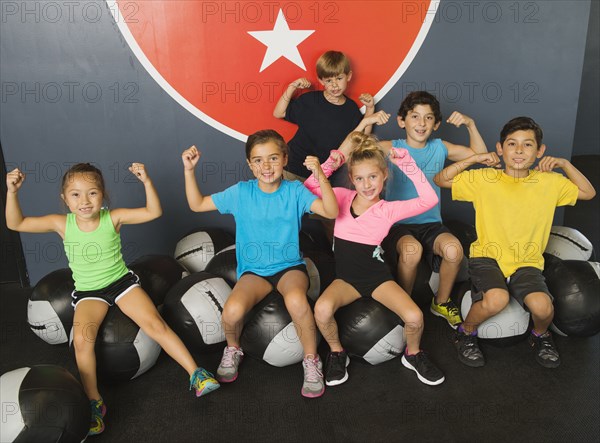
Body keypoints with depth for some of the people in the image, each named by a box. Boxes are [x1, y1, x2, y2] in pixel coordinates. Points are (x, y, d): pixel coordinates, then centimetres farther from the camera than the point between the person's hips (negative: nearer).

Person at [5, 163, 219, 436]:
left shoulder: (113, 218, -10)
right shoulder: (62, 224, -7)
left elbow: (153, 212, -15)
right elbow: (16, 224, -3)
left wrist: (146, 181, -27)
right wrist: (12, 192, -16)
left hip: (121, 281, -1)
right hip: (88, 292, 1)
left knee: (155, 324, -18)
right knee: (81, 338, -25)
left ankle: (196, 374, -10)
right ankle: (94, 403, -9)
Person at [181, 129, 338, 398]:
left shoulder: (295, 191, -2)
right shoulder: (240, 193, 1)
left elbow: (332, 212, -15)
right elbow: (197, 205, 6)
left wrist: (320, 176, -27)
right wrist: (189, 170, -5)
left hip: (289, 266, -1)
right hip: (254, 270, 1)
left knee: (296, 301, -36)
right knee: (233, 310, -29)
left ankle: (311, 360, -9)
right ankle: (233, 349, 8)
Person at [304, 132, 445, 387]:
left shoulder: (388, 209, -6)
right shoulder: (342, 197, 2)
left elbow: (429, 200, -16)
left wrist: (408, 165, -16)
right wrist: (327, 166, -6)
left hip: (377, 276, -1)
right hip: (346, 277, 1)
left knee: (414, 317, -22)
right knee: (322, 308, -32)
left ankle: (413, 355, 14)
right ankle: (337, 353, 0)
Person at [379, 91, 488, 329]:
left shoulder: (440, 148, 9)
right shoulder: (392, 148, -2)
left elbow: (481, 156, 15)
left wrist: (471, 125, 2)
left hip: (431, 223, 3)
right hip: (398, 224, -3)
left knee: (454, 249, -28)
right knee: (412, 250, -36)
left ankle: (442, 301, 4)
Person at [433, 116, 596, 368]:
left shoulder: (549, 182, 4)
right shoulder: (485, 178, -3)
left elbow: (588, 193, 17)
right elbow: (440, 180, -2)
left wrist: (565, 164, 5)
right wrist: (474, 159, -10)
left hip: (527, 262, 2)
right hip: (487, 256, -2)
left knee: (542, 306, -26)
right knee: (496, 299, -33)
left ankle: (540, 335, 14)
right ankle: (466, 332, 1)